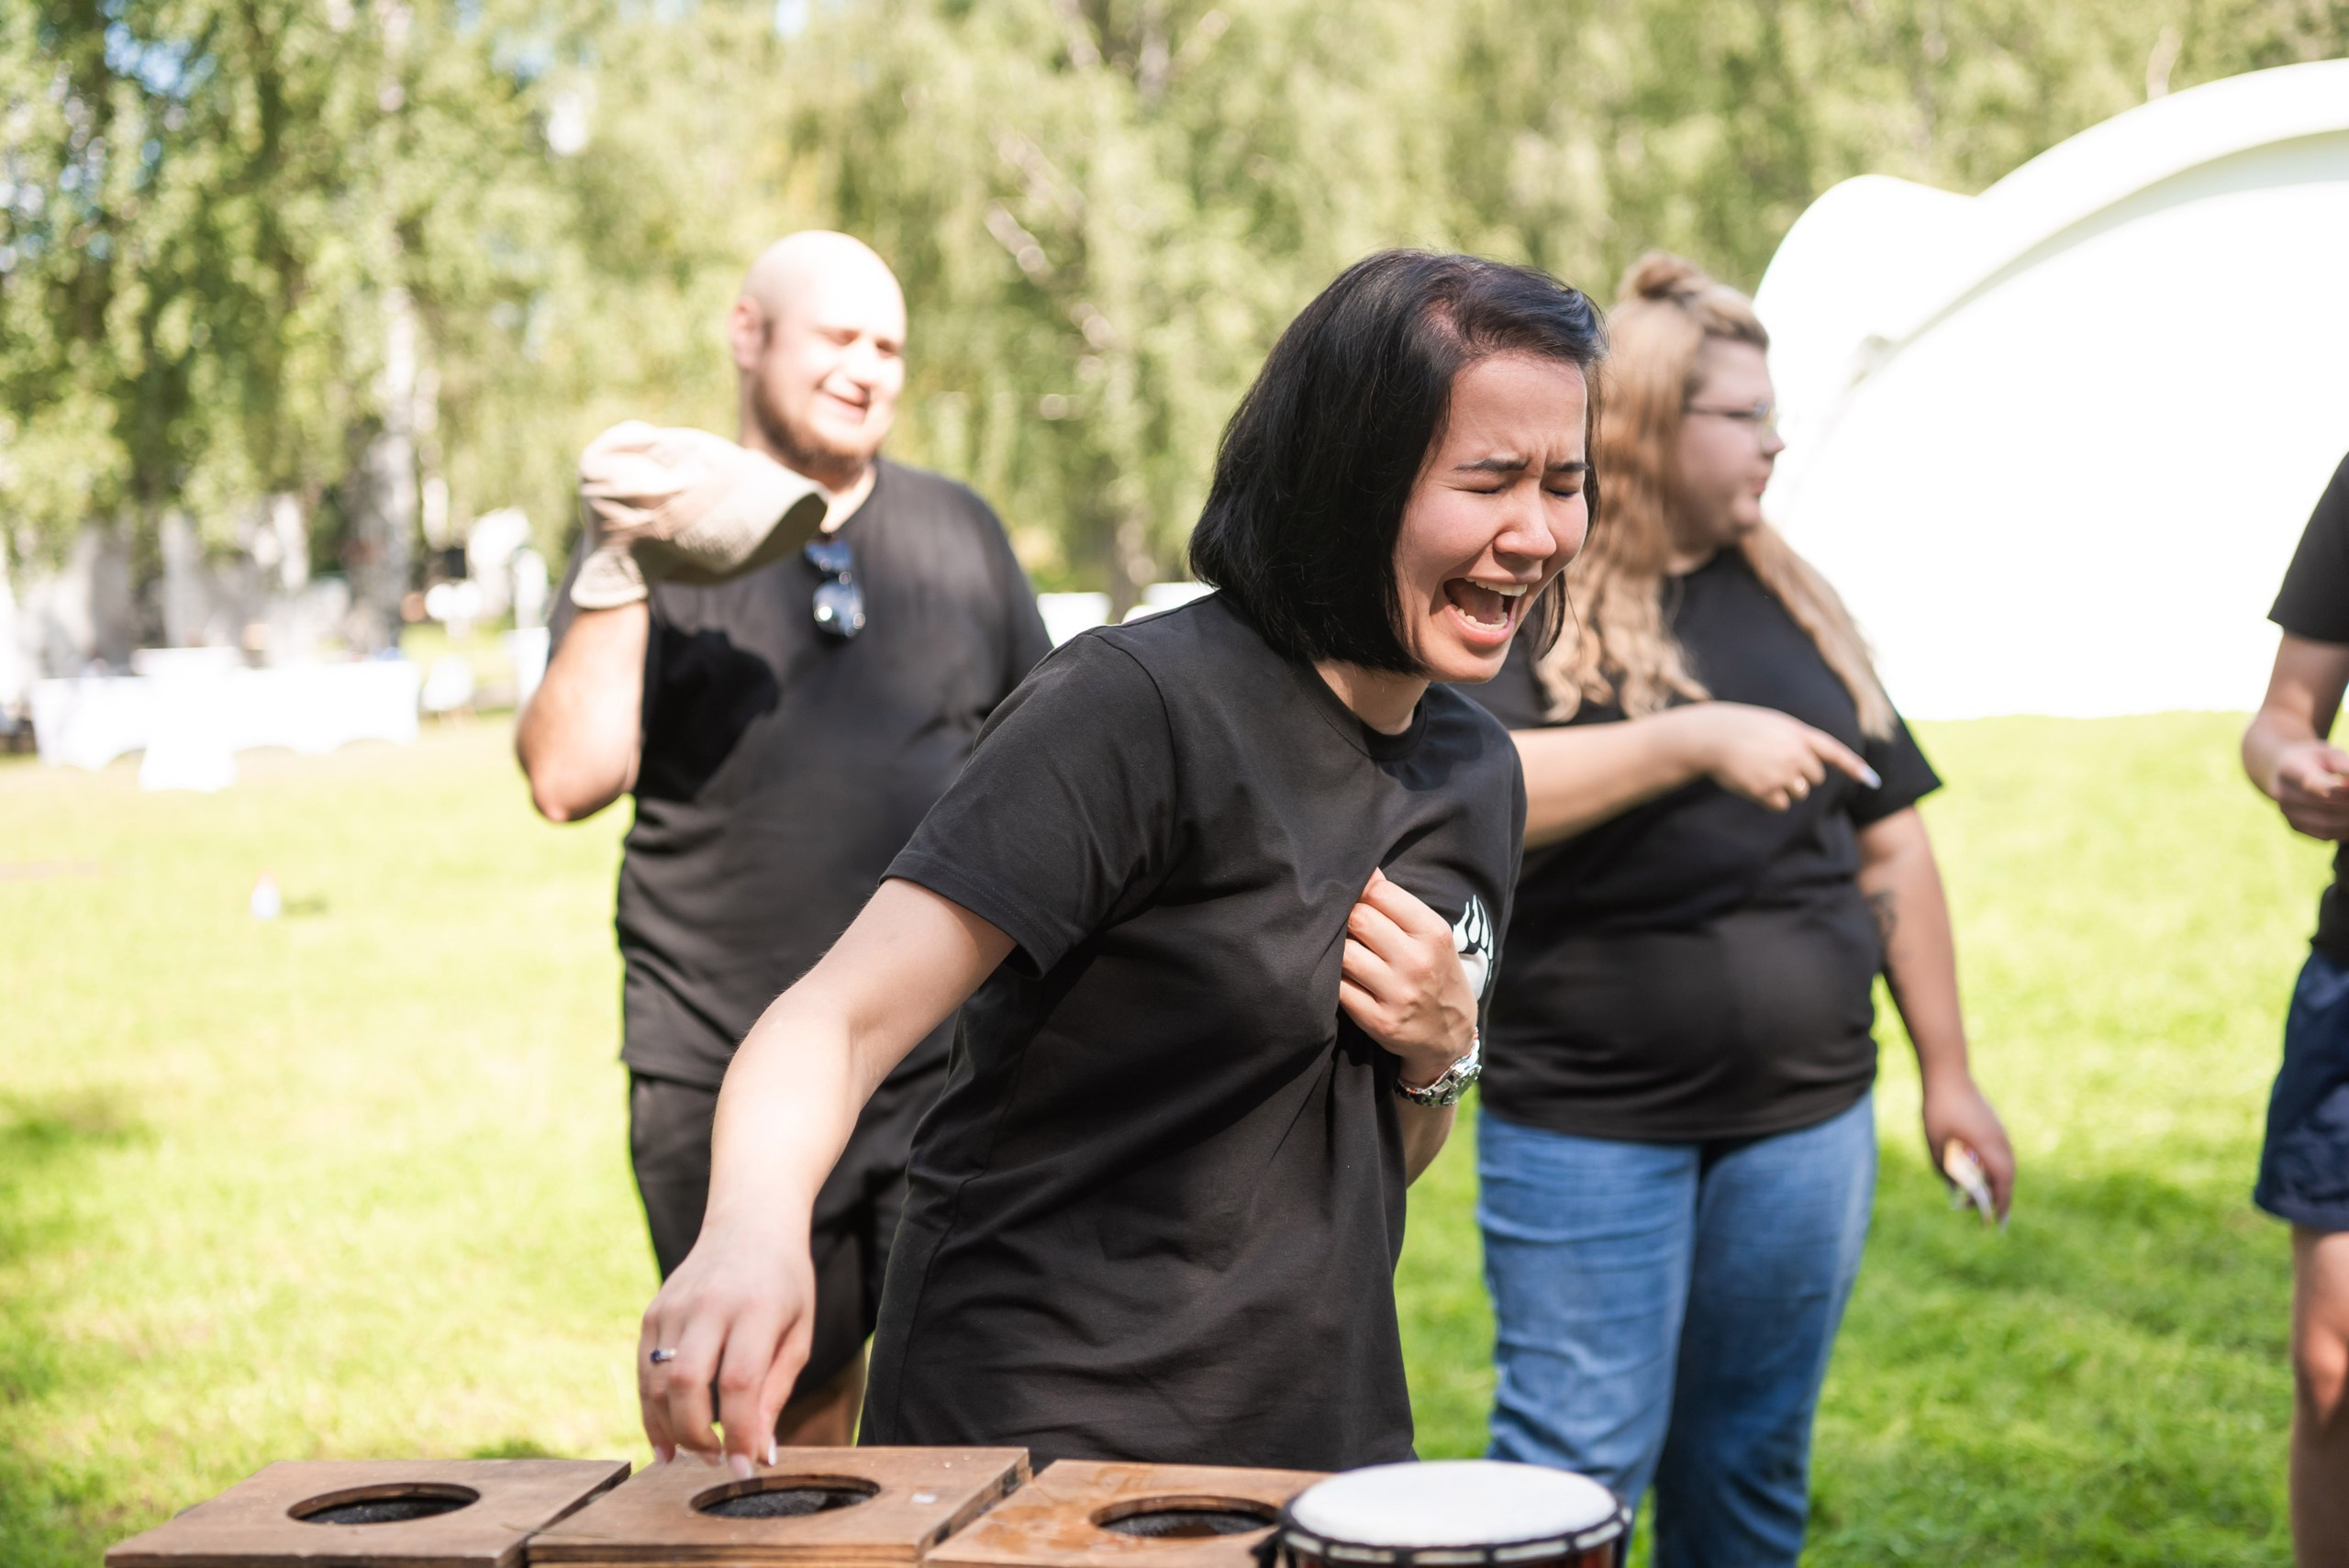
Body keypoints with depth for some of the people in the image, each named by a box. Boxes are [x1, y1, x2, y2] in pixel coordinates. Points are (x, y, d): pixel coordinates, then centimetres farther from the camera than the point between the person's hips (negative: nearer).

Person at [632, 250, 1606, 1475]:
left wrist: (1441, 1051, -6)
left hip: (1325, 1443, 7)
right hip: (1041, 1435, -7)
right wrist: (754, 1224, -45)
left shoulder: (1474, 775, 5)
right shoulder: (1141, 708, -18)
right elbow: (840, 1018, -25)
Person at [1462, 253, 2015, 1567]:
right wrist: (1692, 742, -26)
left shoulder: (1791, 602, 12)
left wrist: (1949, 1070, 13)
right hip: (1587, 1127, -5)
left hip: (1806, 1116, 5)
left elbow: (1889, 839, 15)